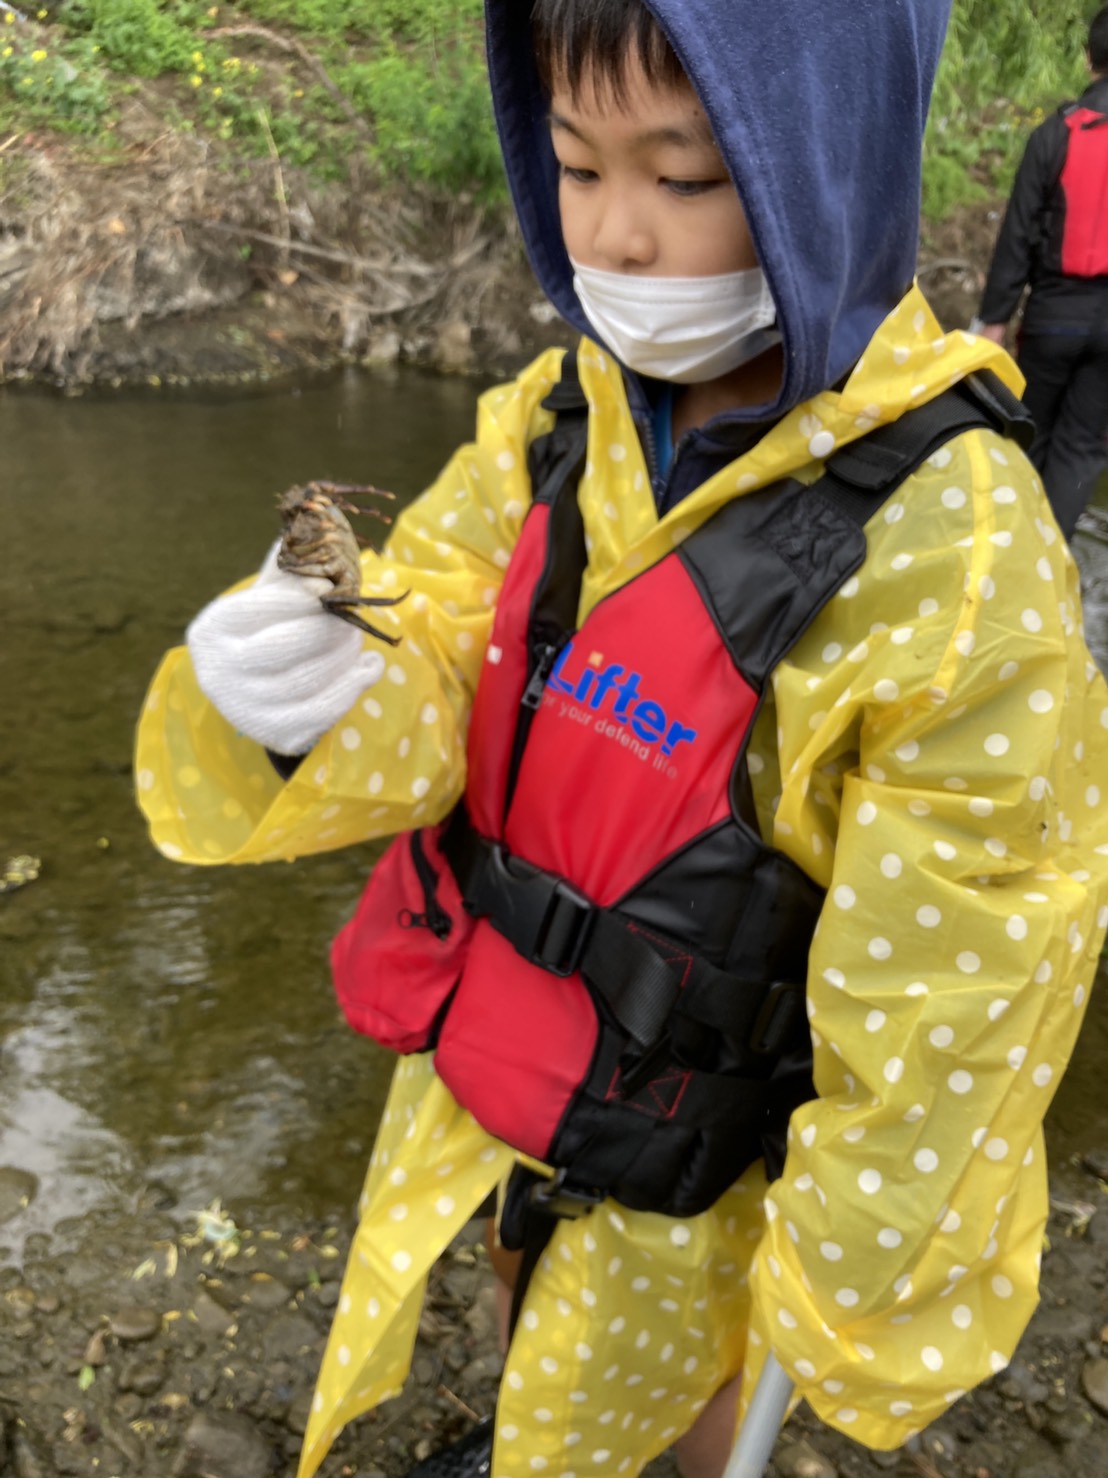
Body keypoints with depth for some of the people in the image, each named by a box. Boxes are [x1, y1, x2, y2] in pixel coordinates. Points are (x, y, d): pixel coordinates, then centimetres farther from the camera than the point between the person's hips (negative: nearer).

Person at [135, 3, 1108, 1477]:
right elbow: (421, 699, -12)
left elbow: (949, 1002, -21)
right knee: (536, 1304, 33)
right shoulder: (555, 422, -10)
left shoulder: (953, 553, -28)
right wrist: (288, 695, -36)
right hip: (484, 1055, 5)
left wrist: (846, 1292, -9)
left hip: (684, 1145, -5)